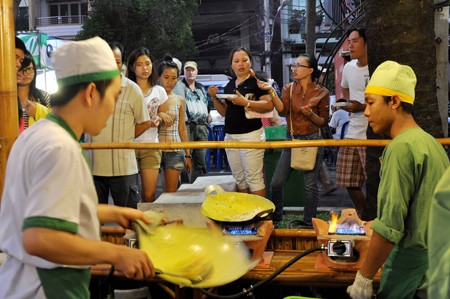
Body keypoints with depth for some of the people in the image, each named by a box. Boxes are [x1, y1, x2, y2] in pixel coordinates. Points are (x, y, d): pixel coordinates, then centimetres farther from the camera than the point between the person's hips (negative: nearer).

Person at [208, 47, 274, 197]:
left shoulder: (257, 82, -4)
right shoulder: (229, 85, 15)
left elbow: (269, 105, -15)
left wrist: (245, 103, -24)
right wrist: (215, 98, 3)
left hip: (251, 135, -7)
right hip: (230, 136, 7)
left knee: (254, 178, -7)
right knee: (239, 179, 11)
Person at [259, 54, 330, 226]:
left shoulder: (321, 93, -3)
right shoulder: (289, 89, 5)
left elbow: (324, 122, 1)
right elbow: (282, 110, -12)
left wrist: (310, 114, -18)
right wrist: (271, 92, -23)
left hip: (312, 140, -3)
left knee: (310, 186, 2)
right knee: (276, 183, 2)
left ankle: (308, 223, 19)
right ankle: (274, 218, 23)